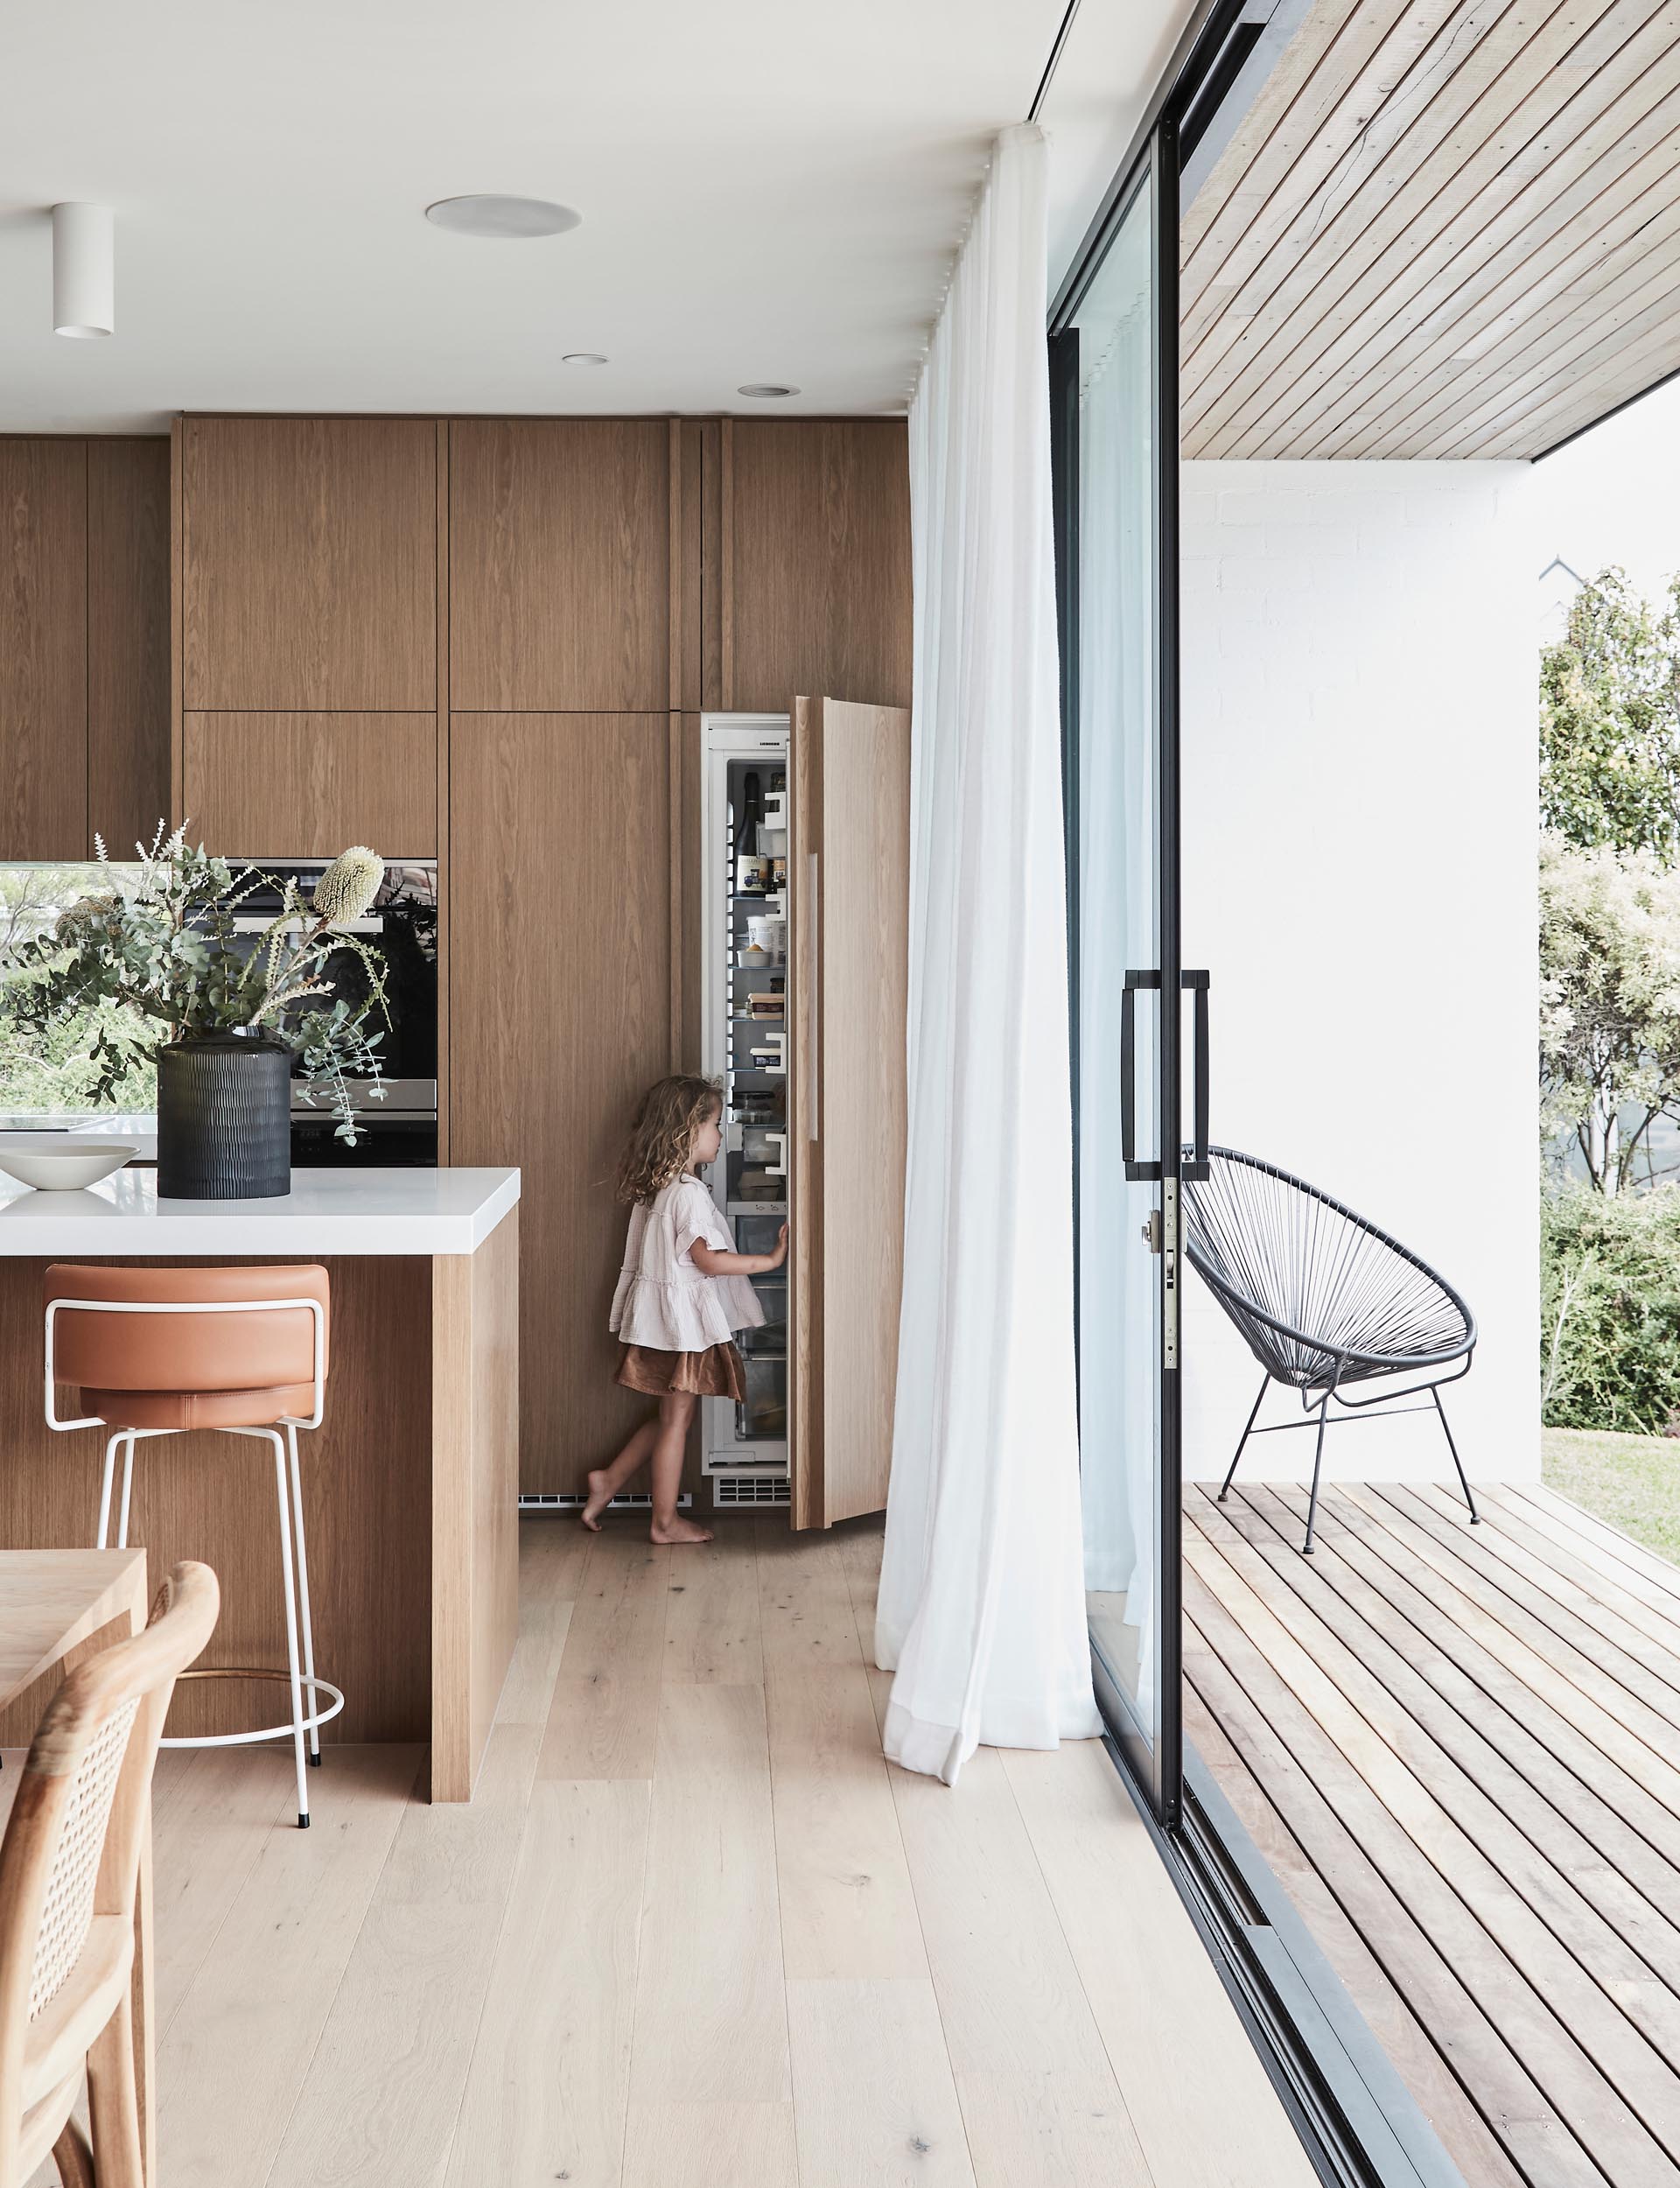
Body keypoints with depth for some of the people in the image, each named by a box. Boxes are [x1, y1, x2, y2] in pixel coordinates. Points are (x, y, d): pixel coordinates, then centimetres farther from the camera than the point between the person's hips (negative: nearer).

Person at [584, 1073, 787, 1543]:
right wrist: (770, 1259, -16)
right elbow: (709, 1260, -22)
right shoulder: (689, 1193, -21)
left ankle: (609, 1479, 25)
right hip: (683, 1318, -9)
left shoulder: (655, 1187, 7)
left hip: (658, 1314, 9)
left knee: (670, 1416, 21)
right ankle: (665, 1522, 12)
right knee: (676, 1420, 2)